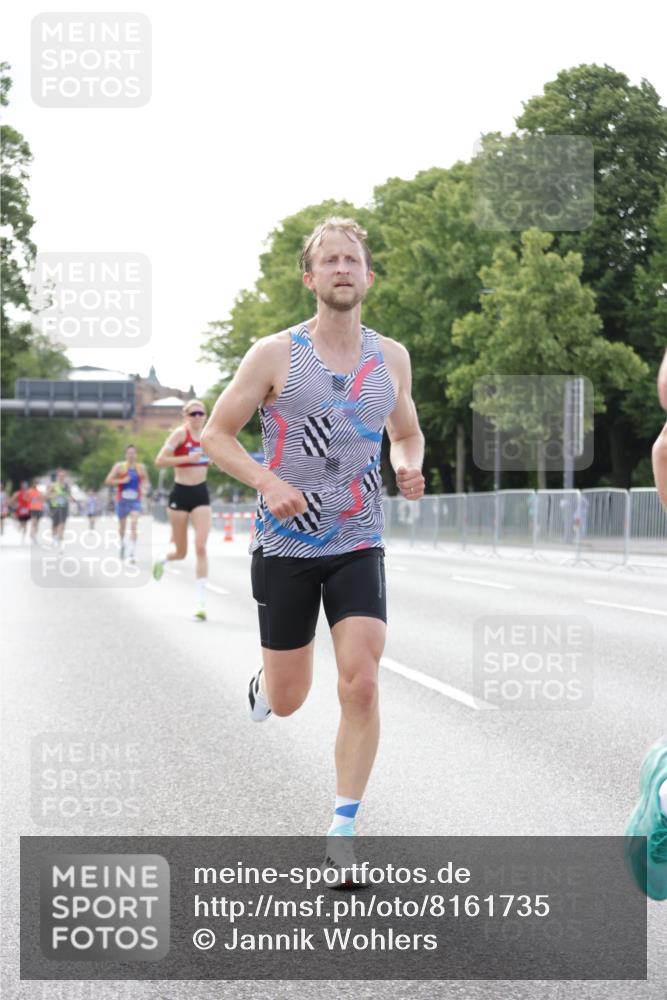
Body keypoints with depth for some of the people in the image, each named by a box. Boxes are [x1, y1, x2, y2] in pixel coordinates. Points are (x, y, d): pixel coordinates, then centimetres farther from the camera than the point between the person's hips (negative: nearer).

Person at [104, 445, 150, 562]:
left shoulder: (141, 467, 5)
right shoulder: (119, 466, -2)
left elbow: (146, 481, 18)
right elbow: (108, 481, -6)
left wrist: (145, 486, -5)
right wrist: (122, 481, -17)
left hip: (135, 500, 0)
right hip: (122, 499, 0)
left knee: (134, 525, -18)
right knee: (122, 525, 13)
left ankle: (131, 554, -21)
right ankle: (122, 545, 43)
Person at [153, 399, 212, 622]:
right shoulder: (180, 433, -10)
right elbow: (160, 461, -19)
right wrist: (187, 459, -26)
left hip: (201, 495, 3)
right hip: (181, 493, -3)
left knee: (201, 547, -10)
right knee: (180, 552, 7)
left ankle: (201, 602, -9)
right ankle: (162, 559, 45)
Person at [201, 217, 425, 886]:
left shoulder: (391, 358, 4)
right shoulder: (275, 355, -7)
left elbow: (407, 434, 20)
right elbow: (215, 435, -2)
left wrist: (409, 469, -4)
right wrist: (268, 483, -18)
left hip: (359, 544, 2)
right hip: (285, 544, -2)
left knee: (360, 686, -13)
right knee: (287, 702, 7)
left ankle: (342, 831, -1)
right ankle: (264, 678, 46)